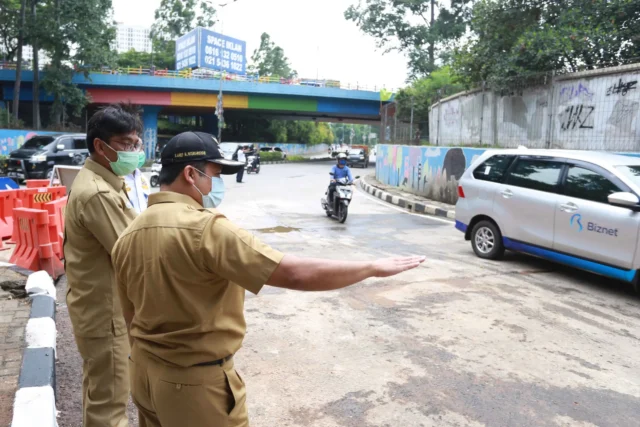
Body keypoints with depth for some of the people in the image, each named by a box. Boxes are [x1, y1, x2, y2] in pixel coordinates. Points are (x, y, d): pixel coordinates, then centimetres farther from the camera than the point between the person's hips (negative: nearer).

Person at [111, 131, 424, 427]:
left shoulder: (128, 237, -1)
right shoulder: (204, 228, -26)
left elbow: (130, 316, 9)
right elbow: (296, 274, -29)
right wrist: (374, 268, -19)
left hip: (144, 374, 8)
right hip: (195, 382, -7)